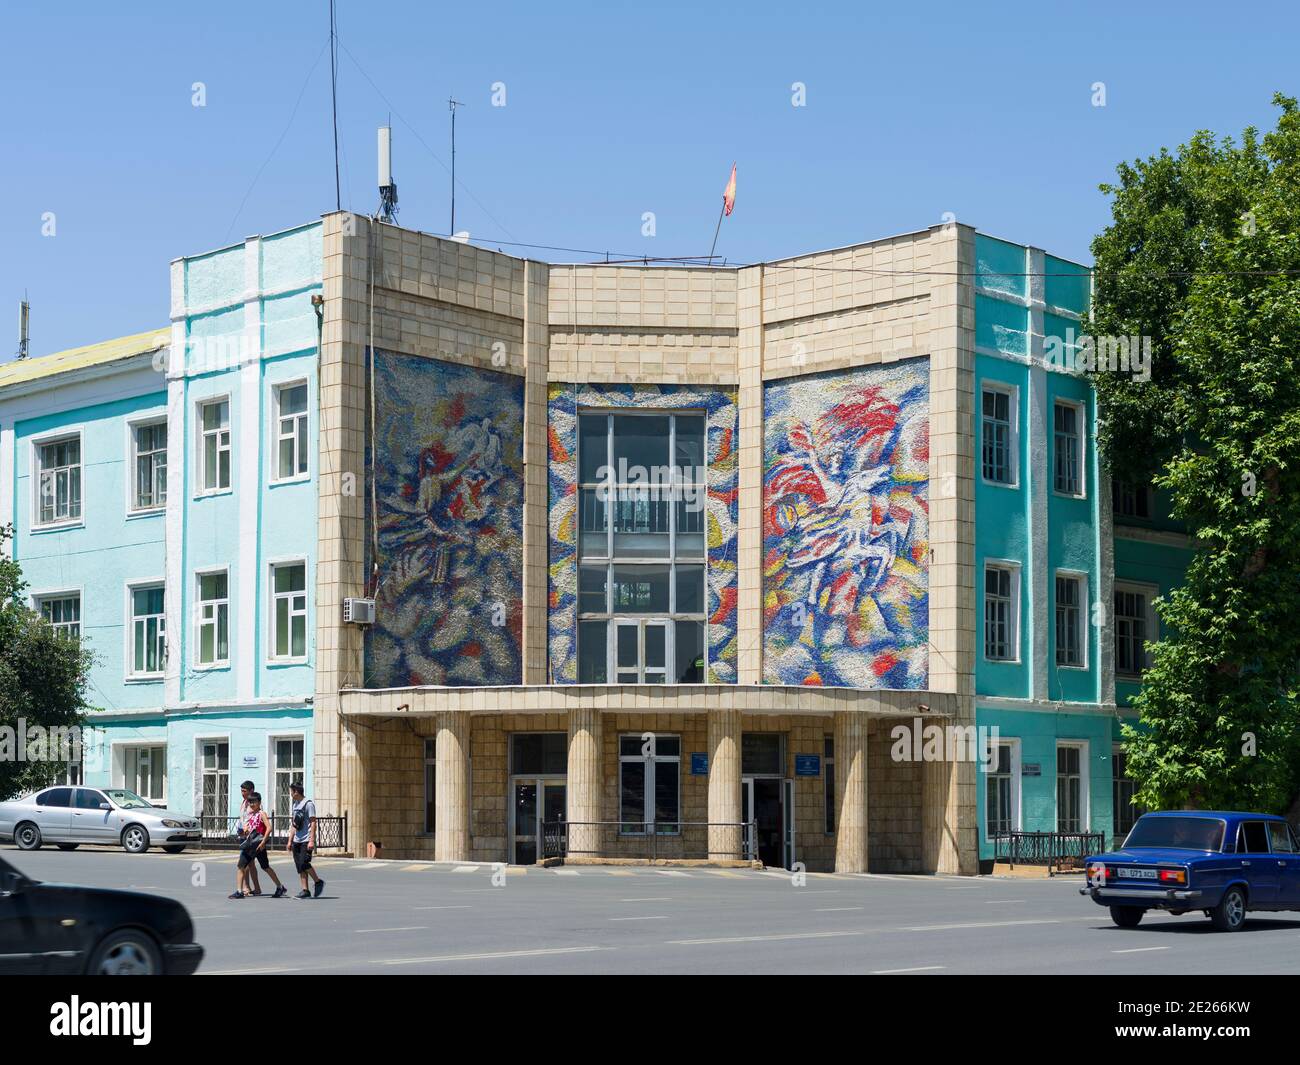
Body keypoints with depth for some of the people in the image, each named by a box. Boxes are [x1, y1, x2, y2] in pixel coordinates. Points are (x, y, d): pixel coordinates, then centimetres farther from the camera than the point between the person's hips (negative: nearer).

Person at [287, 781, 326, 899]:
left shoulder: (308, 804, -9)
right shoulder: (296, 804, 17)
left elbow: (313, 823, -14)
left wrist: (311, 841, -20)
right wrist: (290, 841, 18)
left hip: (306, 841, -8)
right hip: (297, 841, 8)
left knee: (304, 864, -15)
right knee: (299, 866, 3)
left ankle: (318, 882, 4)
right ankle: (305, 890, 5)